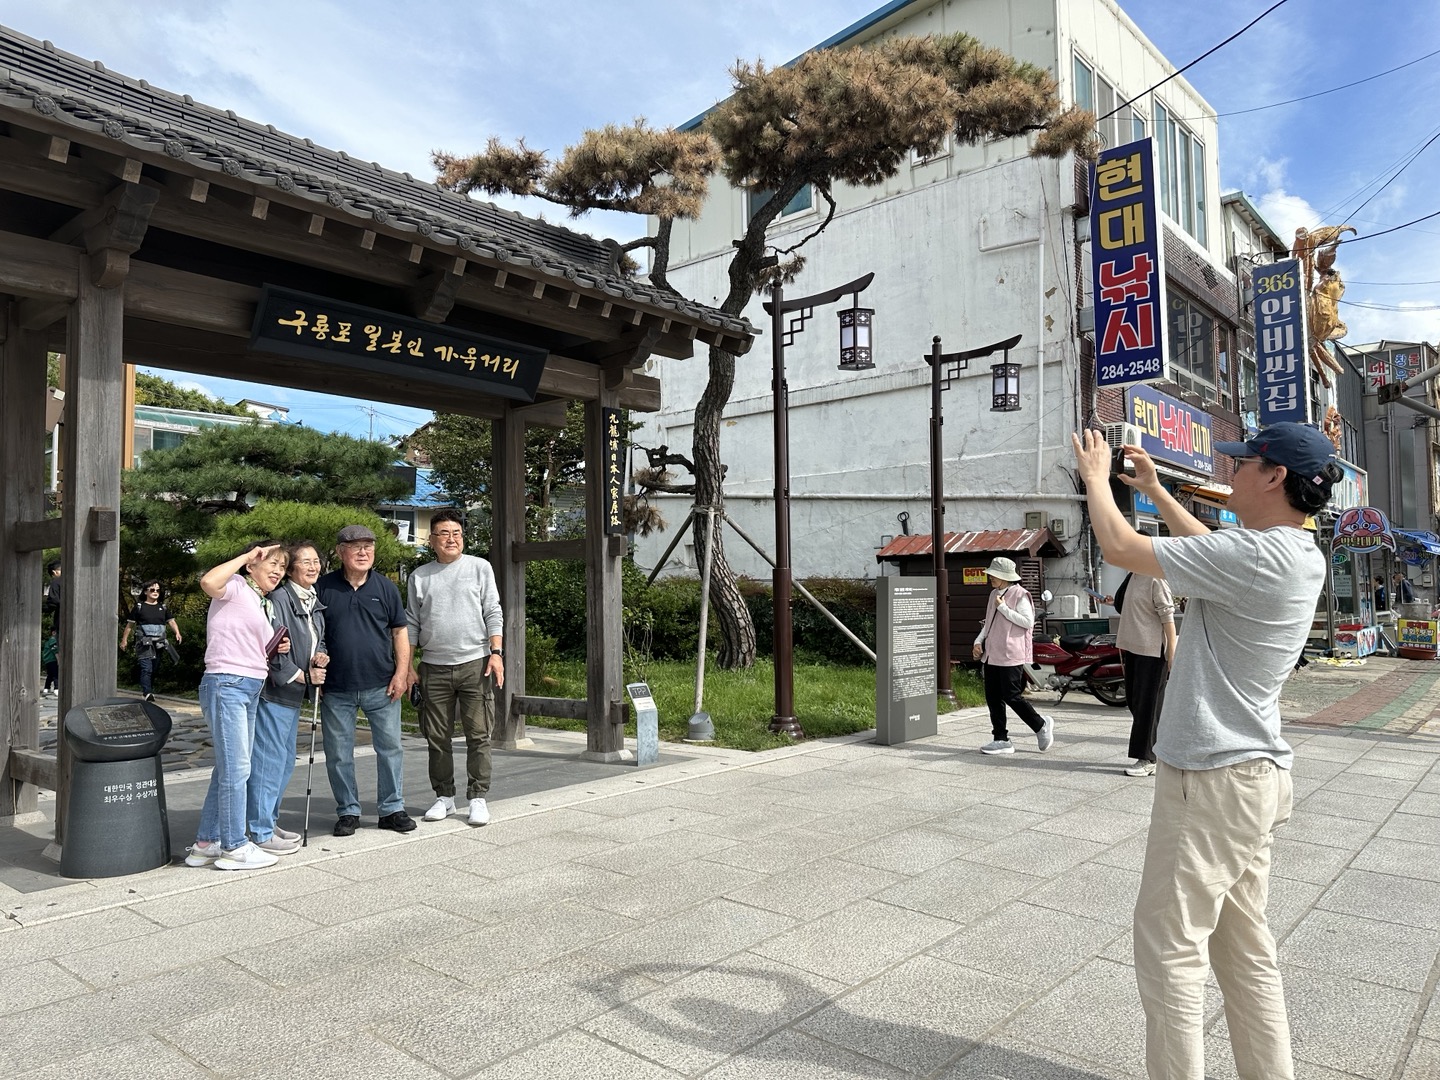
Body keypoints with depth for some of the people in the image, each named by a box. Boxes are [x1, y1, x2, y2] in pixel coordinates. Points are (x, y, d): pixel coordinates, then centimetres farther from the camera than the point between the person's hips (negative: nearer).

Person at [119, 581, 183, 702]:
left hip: (159, 644, 4)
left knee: (154, 669, 9)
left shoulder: (163, 608, 14)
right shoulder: (139, 607, 4)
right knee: (146, 668, -15)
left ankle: (150, 691, 20)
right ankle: (147, 693, -21)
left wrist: (177, 633, -7)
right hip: (144, 644, -4)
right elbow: (129, 624, 6)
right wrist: (124, 640, 4)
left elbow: (171, 621, 10)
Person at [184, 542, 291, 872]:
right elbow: (208, 582, -29)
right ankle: (235, 847, 2)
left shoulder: (262, 603, 21)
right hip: (226, 685, -10)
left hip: (250, 689, 10)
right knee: (236, 769, -6)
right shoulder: (236, 587, -4)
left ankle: (205, 843, 23)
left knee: (229, 770, 13)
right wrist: (246, 556, -17)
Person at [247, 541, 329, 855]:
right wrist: (302, 675, -15)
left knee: (286, 762, 18)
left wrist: (320, 656, 1)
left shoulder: (315, 602, 13)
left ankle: (270, 822, 31)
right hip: (273, 692, -10)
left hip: (294, 694, 10)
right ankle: (261, 833, 5)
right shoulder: (279, 599, -16)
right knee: (269, 762, -5)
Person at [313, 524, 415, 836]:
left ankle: (392, 808, 17)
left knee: (390, 747, 5)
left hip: (381, 687, 1)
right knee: (338, 754, 7)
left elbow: (400, 632, 6)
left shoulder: (386, 587, 5)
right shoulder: (323, 588, 1)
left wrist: (401, 672, -2)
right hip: (336, 690, 0)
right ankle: (348, 811, 22)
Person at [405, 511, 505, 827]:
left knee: (478, 736, -1)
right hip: (433, 667, 2)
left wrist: (496, 653, -7)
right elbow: (411, 623, 13)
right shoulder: (419, 576, 11)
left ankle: (478, 798, 9)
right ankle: (444, 796, 20)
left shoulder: (480, 567, 5)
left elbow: (493, 614, 3)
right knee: (437, 738, 7)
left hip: (475, 663, -2)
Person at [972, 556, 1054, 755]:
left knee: (1012, 696, -4)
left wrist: (1003, 608, -18)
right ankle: (1001, 739, 14)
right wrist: (979, 641, 9)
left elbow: (1028, 621, -18)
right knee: (993, 698, 7)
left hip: (1010, 655, -8)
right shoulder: (994, 594, 16)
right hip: (991, 654, 8)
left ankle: (1041, 725, 18)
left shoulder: (1019, 595, -9)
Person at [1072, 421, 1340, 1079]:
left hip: (1213, 778, -10)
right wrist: (1153, 489, 28)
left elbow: (1120, 548, -17)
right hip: (1257, 775, 10)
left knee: (1169, 942, 0)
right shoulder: (1299, 555, 7)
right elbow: (1210, 550, 26)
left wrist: (1097, 476, -1)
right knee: (1244, 945, 19)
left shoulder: (1257, 555, -22)